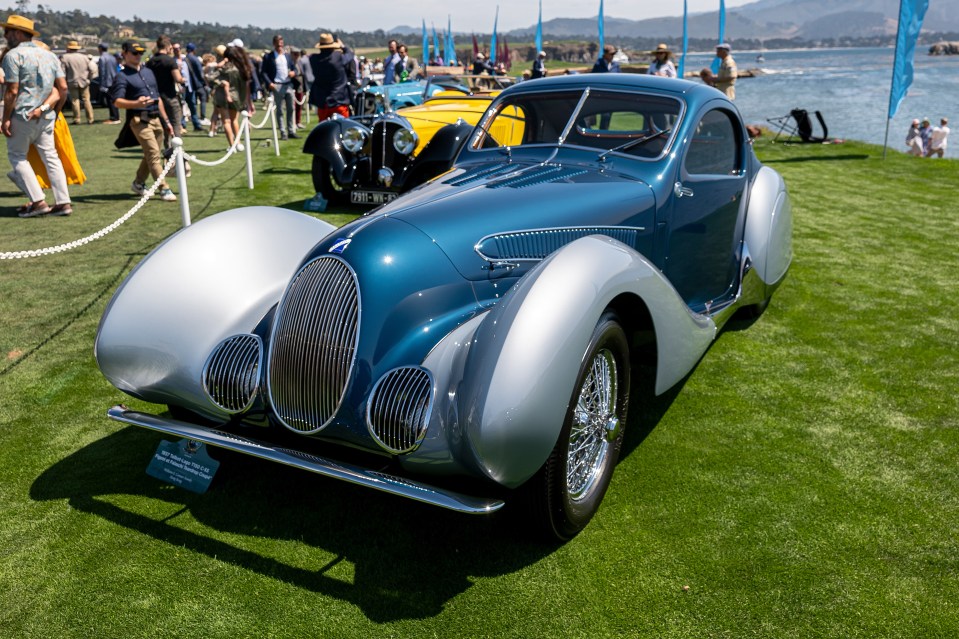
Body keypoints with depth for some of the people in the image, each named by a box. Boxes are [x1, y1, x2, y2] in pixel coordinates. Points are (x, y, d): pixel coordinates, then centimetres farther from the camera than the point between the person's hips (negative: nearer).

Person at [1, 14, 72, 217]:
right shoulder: (49, 55, 11)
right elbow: (63, 88, 6)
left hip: (22, 115, -6)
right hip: (46, 116, 6)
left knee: (17, 155, 6)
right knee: (50, 156, 8)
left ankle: (38, 201, -1)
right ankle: (63, 202, 5)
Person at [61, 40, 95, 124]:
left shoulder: (65, 57, -4)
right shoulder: (84, 57, 5)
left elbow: (63, 71, -6)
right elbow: (90, 69, 7)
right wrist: (89, 79, 16)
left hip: (72, 82, -2)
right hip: (84, 82, 2)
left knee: (75, 100, 2)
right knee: (86, 100, 5)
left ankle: (77, 119, 0)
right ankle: (90, 119, 2)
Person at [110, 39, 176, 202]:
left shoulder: (148, 72, 20)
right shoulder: (122, 76, -3)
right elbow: (118, 102, -15)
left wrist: (166, 120, 22)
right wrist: (136, 103, -34)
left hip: (156, 118, 7)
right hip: (139, 120, -7)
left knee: (151, 154, 11)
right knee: (154, 154, -14)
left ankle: (138, 183, 29)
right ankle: (164, 190, -15)